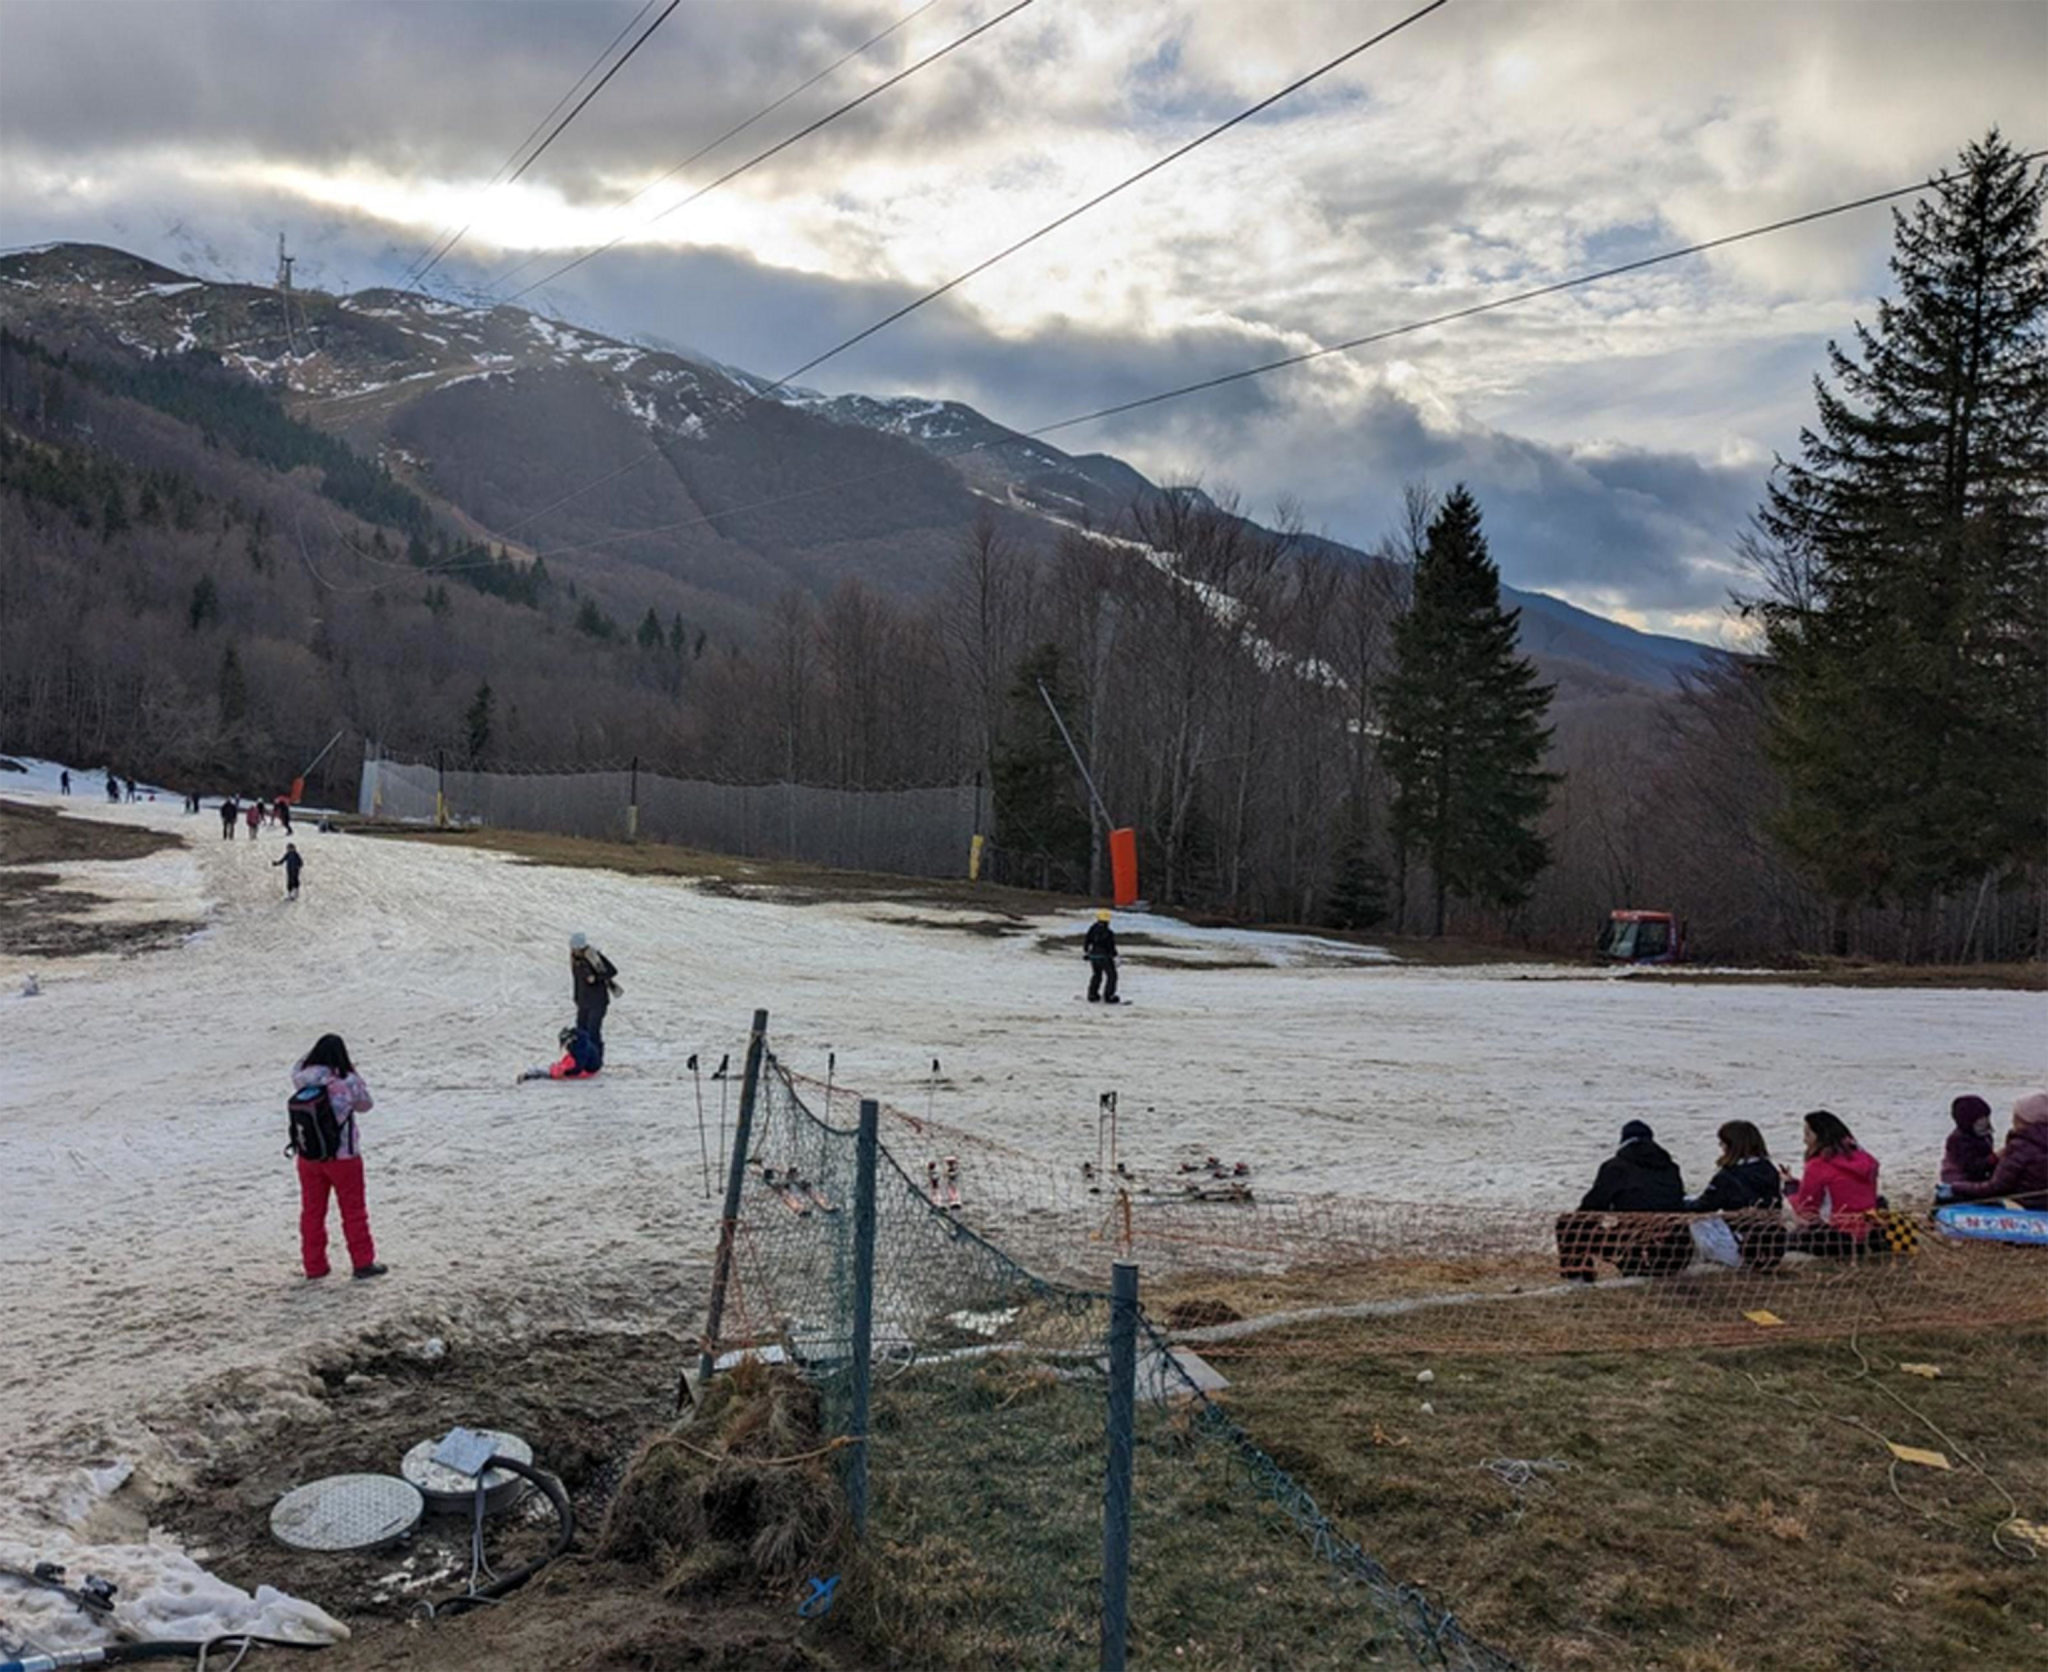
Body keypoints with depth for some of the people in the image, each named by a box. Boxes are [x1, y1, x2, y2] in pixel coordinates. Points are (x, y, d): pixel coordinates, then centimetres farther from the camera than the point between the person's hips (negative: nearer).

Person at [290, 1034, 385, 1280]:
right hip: (343, 1157, -3)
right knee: (353, 1211, 11)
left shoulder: (302, 1081, -11)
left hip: (308, 1157, 3)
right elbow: (365, 1105, -2)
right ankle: (363, 1262, 17)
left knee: (312, 1211, 16)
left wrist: (314, 1053, 8)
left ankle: (314, 1266, 23)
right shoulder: (348, 1083, -20)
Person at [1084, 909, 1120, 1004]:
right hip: (1104, 957, -6)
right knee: (1111, 976, 7)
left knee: (1096, 975, 22)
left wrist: (1085, 952, 25)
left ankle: (1092, 996, 24)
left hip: (1093, 955, 6)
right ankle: (1109, 997, 4)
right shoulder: (1108, 933, -18)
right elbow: (1111, 947, -17)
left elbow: (1086, 941, 10)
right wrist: (1115, 958, -9)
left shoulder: (1092, 929, 0)